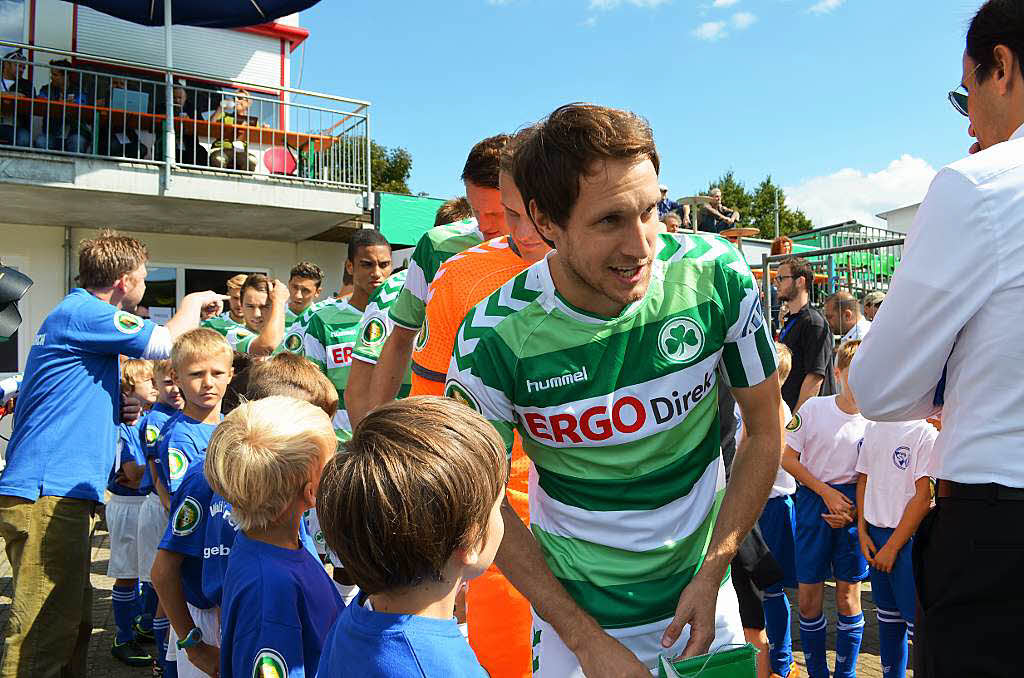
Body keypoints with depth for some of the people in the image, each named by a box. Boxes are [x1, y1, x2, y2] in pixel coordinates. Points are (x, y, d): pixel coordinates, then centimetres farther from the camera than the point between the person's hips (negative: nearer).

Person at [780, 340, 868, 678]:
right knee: (808, 595, 4)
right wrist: (827, 492, -8)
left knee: (848, 596, 6)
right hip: (813, 499, 0)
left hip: (854, 505, 0)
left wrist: (854, 510, -10)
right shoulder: (814, 408, -6)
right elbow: (788, 458, -2)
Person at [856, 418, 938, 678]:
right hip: (874, 534, 6)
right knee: (887, 615, 17)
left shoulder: (925, 430, -12)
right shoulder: (873, 426, 9)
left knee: (917, 620, -6)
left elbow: (924, 497, -14)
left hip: (908, 537, -6)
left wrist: (892, 547, -11)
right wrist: (862, 531, 7)